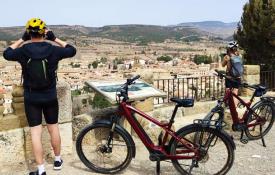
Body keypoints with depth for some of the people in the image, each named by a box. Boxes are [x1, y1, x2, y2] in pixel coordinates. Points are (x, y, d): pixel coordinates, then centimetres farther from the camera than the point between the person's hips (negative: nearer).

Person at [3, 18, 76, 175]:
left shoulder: (23, 51, -9)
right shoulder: (53, 50, -9)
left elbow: (7, 53, 11)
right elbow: (72, 50, 7)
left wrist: (22, 39, 12)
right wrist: (55, 38, 7)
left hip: (31, 98, -1)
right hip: (50, 96, 1)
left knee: (36, 132, 3)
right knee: (53, 128, 16)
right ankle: (58, 160, 30)